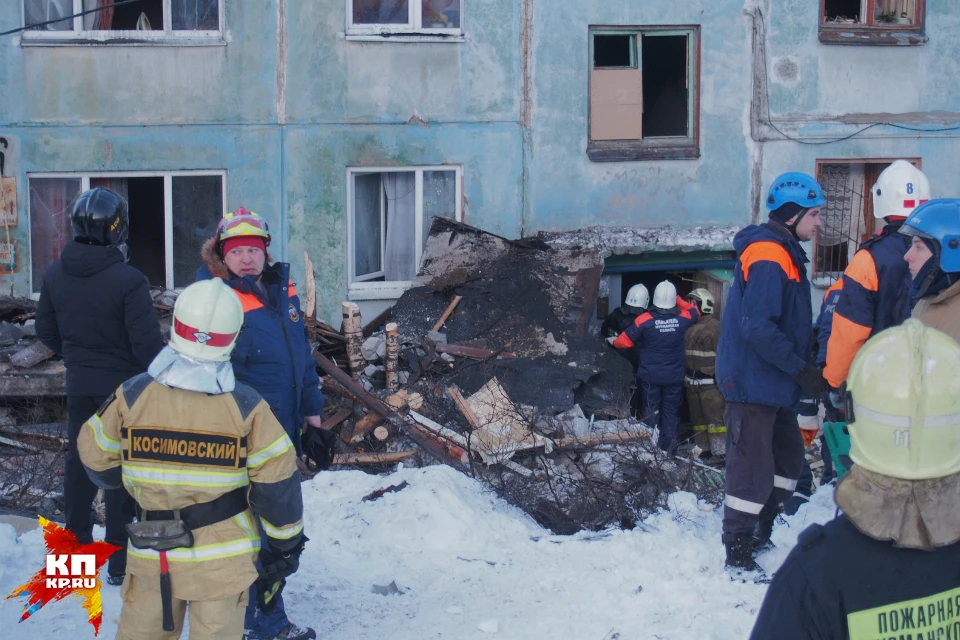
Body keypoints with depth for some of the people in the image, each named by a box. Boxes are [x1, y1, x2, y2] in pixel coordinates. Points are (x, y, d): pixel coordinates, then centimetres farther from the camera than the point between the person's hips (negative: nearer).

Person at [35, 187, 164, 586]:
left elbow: (46, 332, 8)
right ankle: (120, 563, 8)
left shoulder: (56, 275, -3)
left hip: (79, 385, 5)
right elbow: (147, 342, -22)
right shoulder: (127, 280, -23)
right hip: (124, 384, -5)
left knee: (79, 461, 17)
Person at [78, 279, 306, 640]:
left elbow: (97, 458, 5)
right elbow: (277, 483, -7)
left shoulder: (132, 396, -9)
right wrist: (286, 542, 6)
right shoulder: (247, 407, -12)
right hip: (223, 556, -1)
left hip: (152, 555, 1)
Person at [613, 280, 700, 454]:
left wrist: (614, 342, 11)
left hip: (650, 375, -1)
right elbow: (695, 312, 16)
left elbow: (624, 341, -10)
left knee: (651, 410, 9)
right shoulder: (683, 319, -8)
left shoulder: (644, 320, -15)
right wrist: (678, 299, 13)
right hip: (674, 376, 1)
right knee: (671, 411, 9)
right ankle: (669, 449, 10)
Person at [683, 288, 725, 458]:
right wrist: (686, 377, 19)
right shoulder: (690, 327, 16)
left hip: (710, 383, -9)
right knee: (698, 418, 14)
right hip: (693, 383, 9)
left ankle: (720, 451, -9)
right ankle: (704, 448, 22)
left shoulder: (714, 326, -10)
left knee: (715, 418, -10)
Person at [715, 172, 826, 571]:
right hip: (752, 383, -11)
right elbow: (758, 328, -26)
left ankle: (758, 537, 28)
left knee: (788, 457, 17)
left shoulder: (782, 253, 15)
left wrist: (803, 364, 11)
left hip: (771, 384, 11)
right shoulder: (768, 256, -19)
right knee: (753, 469, -4)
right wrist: (802, 369, -21)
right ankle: (737, 553, 5)